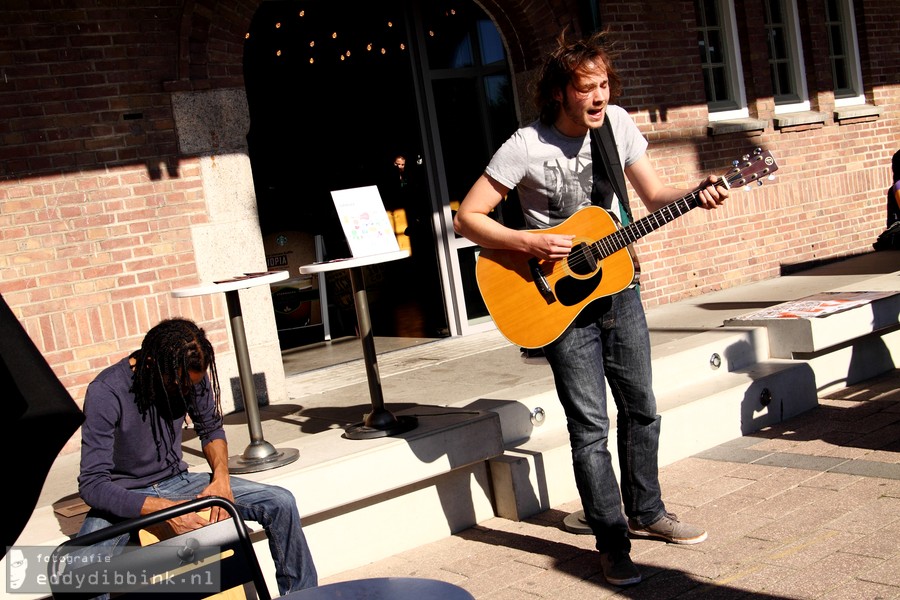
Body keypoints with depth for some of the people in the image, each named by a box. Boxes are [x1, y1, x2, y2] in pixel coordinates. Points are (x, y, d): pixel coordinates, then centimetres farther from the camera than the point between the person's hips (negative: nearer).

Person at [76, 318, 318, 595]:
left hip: (177, 482, 5)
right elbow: (92, 485, -24)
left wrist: (221, 477, -12)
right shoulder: (105, 393, -24)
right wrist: (164, 509, -34)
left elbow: (211, 429, 8)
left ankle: (299, 593, 10)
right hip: (124, 498, -4)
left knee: (281, 502, -9)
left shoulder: (191, 377, -10)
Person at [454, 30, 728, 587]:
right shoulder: (527, 146, -18)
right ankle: (612, 541, 10)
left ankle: (645, 512, 34)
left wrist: (695, 194, -13)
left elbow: (653, 193, 6)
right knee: (591, 426, -2)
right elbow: (467, 217, -16)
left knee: (641, 409, 15)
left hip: (616, 286, 6)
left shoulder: (617, 122, -3)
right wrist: (528, 242, -28)